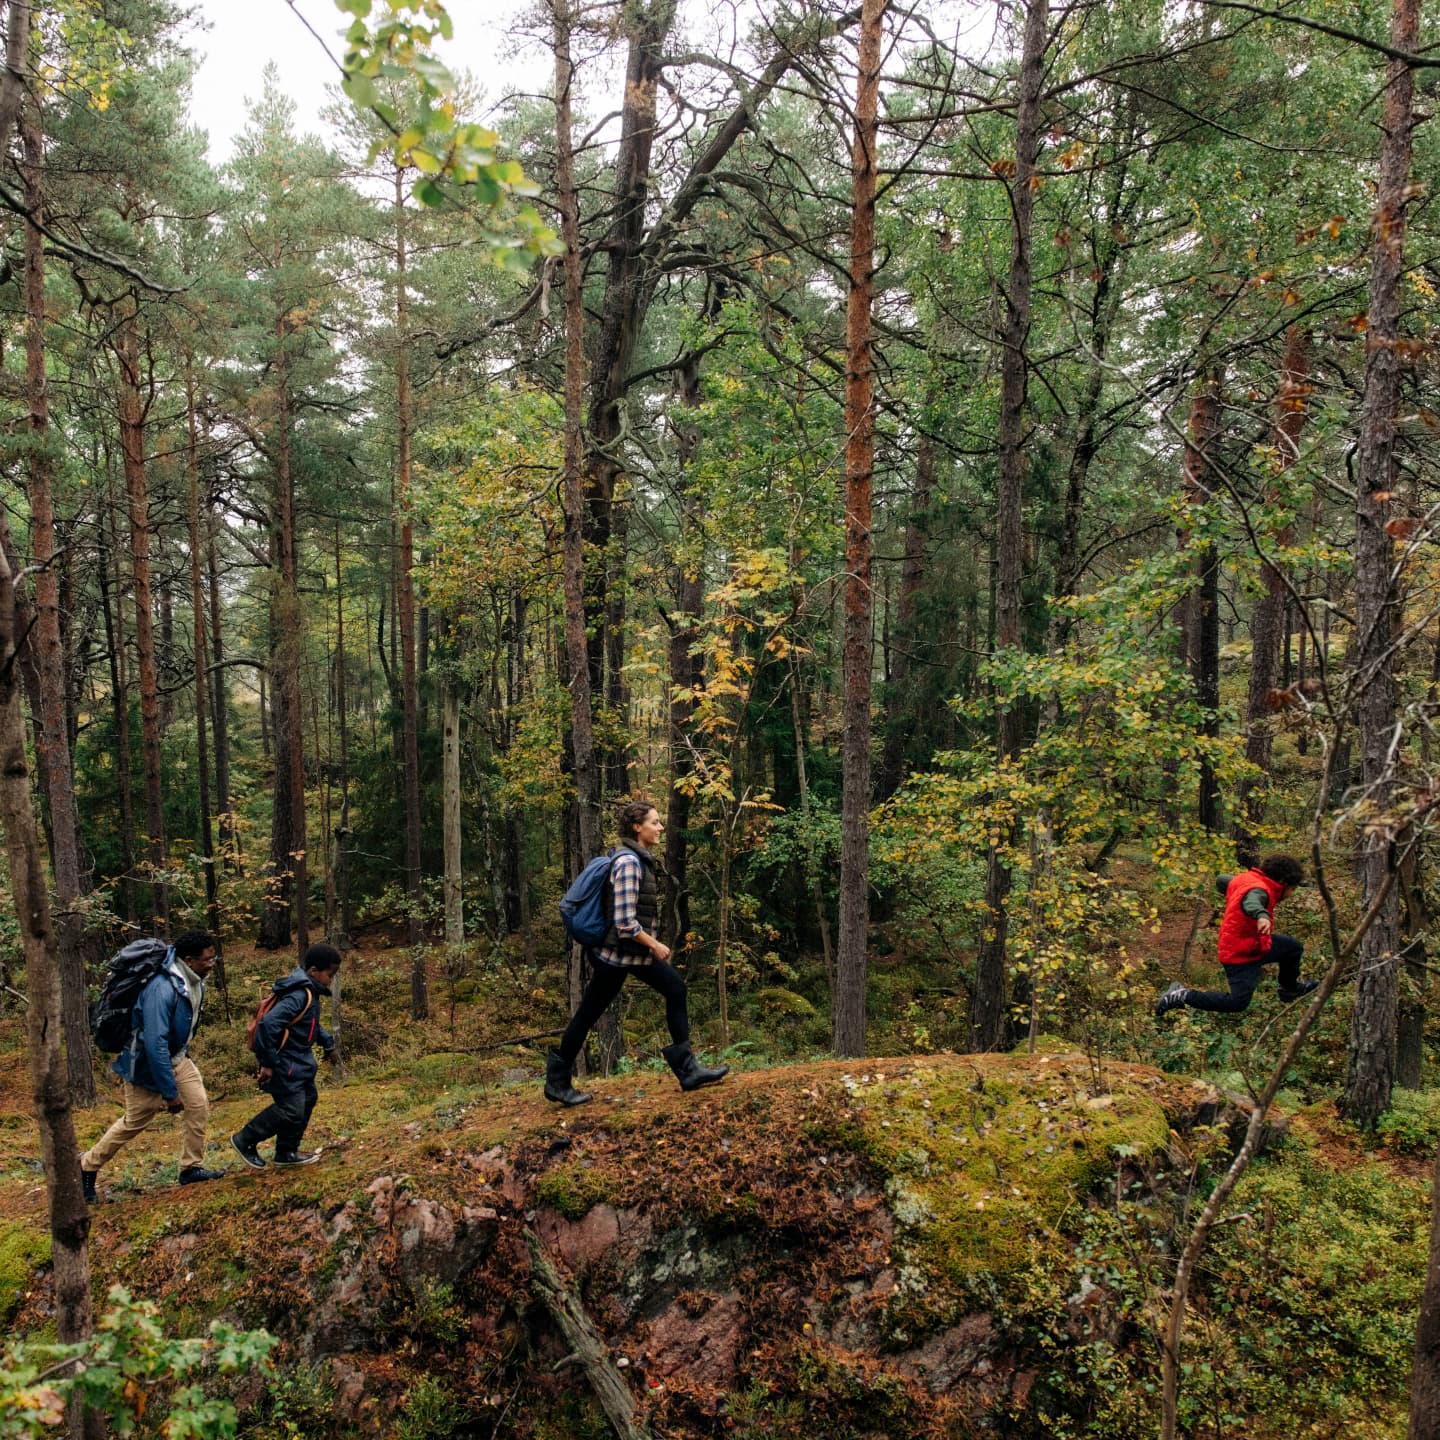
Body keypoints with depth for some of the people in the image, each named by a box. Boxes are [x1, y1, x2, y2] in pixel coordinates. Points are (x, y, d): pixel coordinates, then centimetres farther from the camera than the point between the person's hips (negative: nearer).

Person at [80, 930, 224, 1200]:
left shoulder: (194, 983, -6)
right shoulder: (162, 989, -34)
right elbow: (155, 1043, -34)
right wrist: (170, 1092, -30)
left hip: (176, 1057, 8)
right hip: (145, 1063, -8)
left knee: (198, 1105, -3)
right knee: (135, 1120, 6)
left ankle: (192, 1168, 10)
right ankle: (88, 1166, 28)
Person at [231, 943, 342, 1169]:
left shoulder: (309, 992, 7)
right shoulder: (298, 996, -26)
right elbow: (268, 1024, -34)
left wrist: (327, 1043, 18)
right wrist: (268, 1063, -28)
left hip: (299, 1062, 11)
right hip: (286, 1065, -11)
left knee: (308, 1099, 16)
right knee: (290, 1110, -6)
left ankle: (286, 1152, 28)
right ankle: (245, 1141, 13)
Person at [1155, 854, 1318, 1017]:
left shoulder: (1246, 878, 3)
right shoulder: (1259, 890, -25)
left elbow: (1222, 880, 22)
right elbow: (1252, 901, -50)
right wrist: (1262, 915, -71)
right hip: (1240, 956, -11)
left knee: (1293, 946, 21)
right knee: (1238, 1003, -14)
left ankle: (1290, 988, 45)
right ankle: (1183, 996, -10)